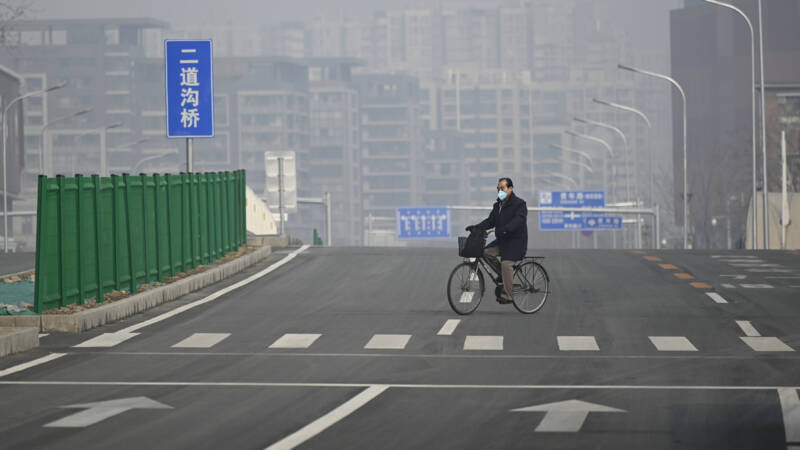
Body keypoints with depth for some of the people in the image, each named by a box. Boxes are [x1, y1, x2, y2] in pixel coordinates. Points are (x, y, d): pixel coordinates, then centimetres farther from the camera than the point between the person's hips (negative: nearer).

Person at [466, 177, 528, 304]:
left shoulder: (519, 204, -9)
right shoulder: (498, 205, 15)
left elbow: (518, 220, -25)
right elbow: (490, 221, 9)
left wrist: (505, 229, -40)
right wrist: (476, 227, -9)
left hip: (516, 241, -8)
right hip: (501, 241, 8)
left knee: (506, 264, -22)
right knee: (487, 252, -14)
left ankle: (507, 295, -18)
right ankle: (502, 274, 5)